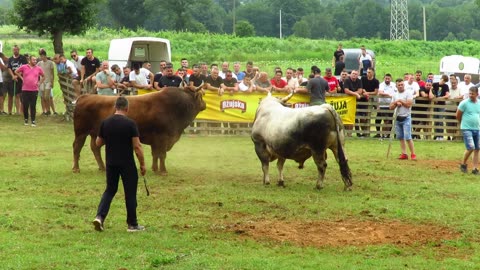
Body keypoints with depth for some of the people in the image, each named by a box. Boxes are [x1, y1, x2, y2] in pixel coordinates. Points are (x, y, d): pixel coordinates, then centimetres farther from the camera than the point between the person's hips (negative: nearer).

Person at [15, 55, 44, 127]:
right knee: (25, 105, 4)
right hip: (25, 90, 0)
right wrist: (21, 78, 6)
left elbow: (43, 76, 19)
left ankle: (33, 120, 5)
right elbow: (16, 72, 14)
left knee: (33, 106, 0)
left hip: (34, 90, 0)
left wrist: (39, 83, 7)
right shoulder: (24, 67, 0)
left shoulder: (38, 68, 4)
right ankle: (26, 119, 20)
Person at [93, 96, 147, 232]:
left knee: (110, 190, 16)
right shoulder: (130, 124, -13)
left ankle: (100, 216, -2)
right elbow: (137, 146, -14)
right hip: (127, 164, -4)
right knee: (130, 193, 6)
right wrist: (142, 164, -5)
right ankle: (132, 224, 12)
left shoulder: (105, 123, 0)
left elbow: (98, 143, 9)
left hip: (111, 163, 4)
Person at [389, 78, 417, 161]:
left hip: (406, 118, -6)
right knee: (400, 137, 6)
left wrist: (400, 101, -9)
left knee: (407, 137, -13)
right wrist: (396, 103, -10)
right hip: (397, 118, 6)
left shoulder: (408, 93, -5)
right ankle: (404, 154, 11)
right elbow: (391, 107, 8)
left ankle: (413, 154, -9)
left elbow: (409, 104, -17)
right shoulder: (395, 95, 12)